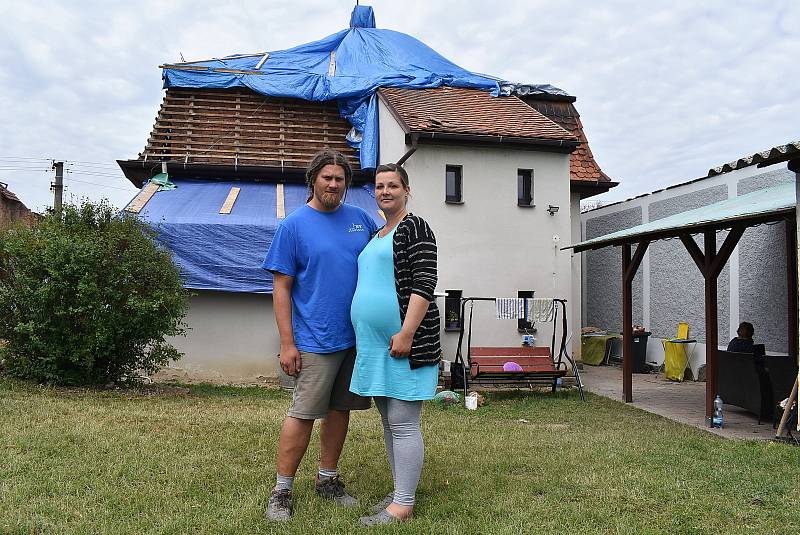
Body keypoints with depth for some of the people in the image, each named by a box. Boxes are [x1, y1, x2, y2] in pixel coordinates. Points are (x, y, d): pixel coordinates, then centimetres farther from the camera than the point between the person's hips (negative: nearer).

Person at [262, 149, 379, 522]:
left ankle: (327, 479, 29)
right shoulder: (294, 224, -5)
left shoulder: (360, 219, 8)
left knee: (339, 409, 14)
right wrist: (287, 342, -10)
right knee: (302, 415, -1)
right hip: (316, 340, -5)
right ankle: (281, 491, 13)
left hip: (357, 337, 5)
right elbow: (281, 286, -6)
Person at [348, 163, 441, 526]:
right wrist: (365, 339, 22)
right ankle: (400, 492, 24)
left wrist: (406, 333, -22)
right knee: (389, 422, 13)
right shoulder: (376, 236, 20)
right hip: (375, 344, 9)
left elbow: (424, 285, -15)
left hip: (403, 343, -9)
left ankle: (403, 505, 3)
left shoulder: (415, 228, -6)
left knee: (403, 423, -5)